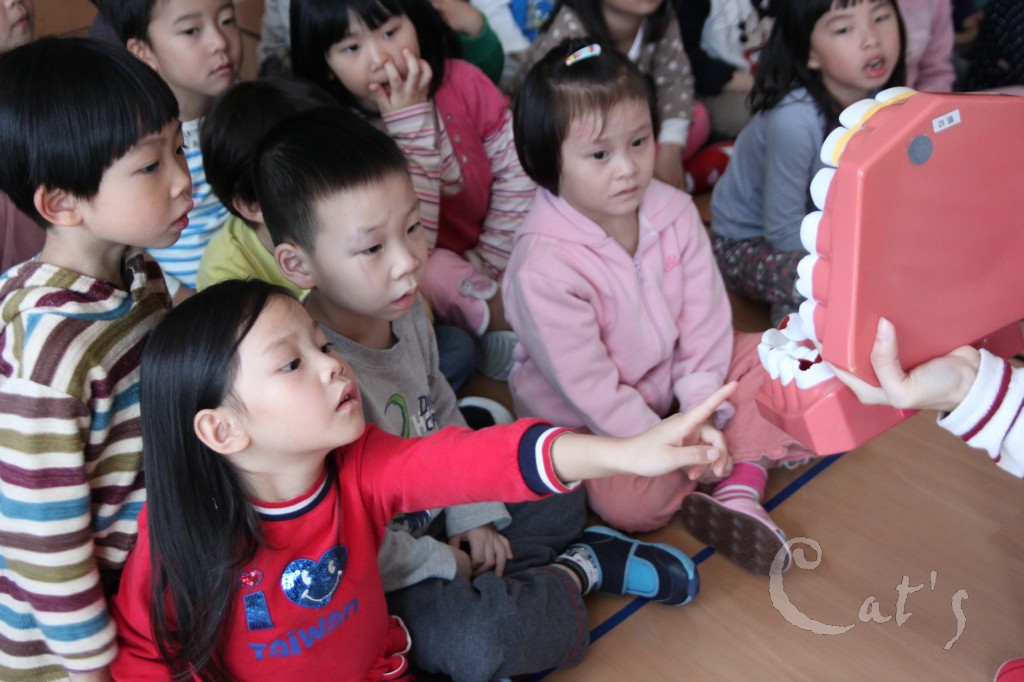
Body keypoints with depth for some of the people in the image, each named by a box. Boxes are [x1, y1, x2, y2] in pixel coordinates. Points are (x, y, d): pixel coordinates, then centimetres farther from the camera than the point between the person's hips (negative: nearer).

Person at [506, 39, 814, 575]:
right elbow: (589, 388, -25)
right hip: (590, 422, -6)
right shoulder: (542, 269, -29)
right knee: (626, 502, -31)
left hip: (676, 380, 6)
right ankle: (746, 458, -5)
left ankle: (739, 491, -14)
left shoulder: (674, 212, -10)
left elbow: (705, 316, -6)